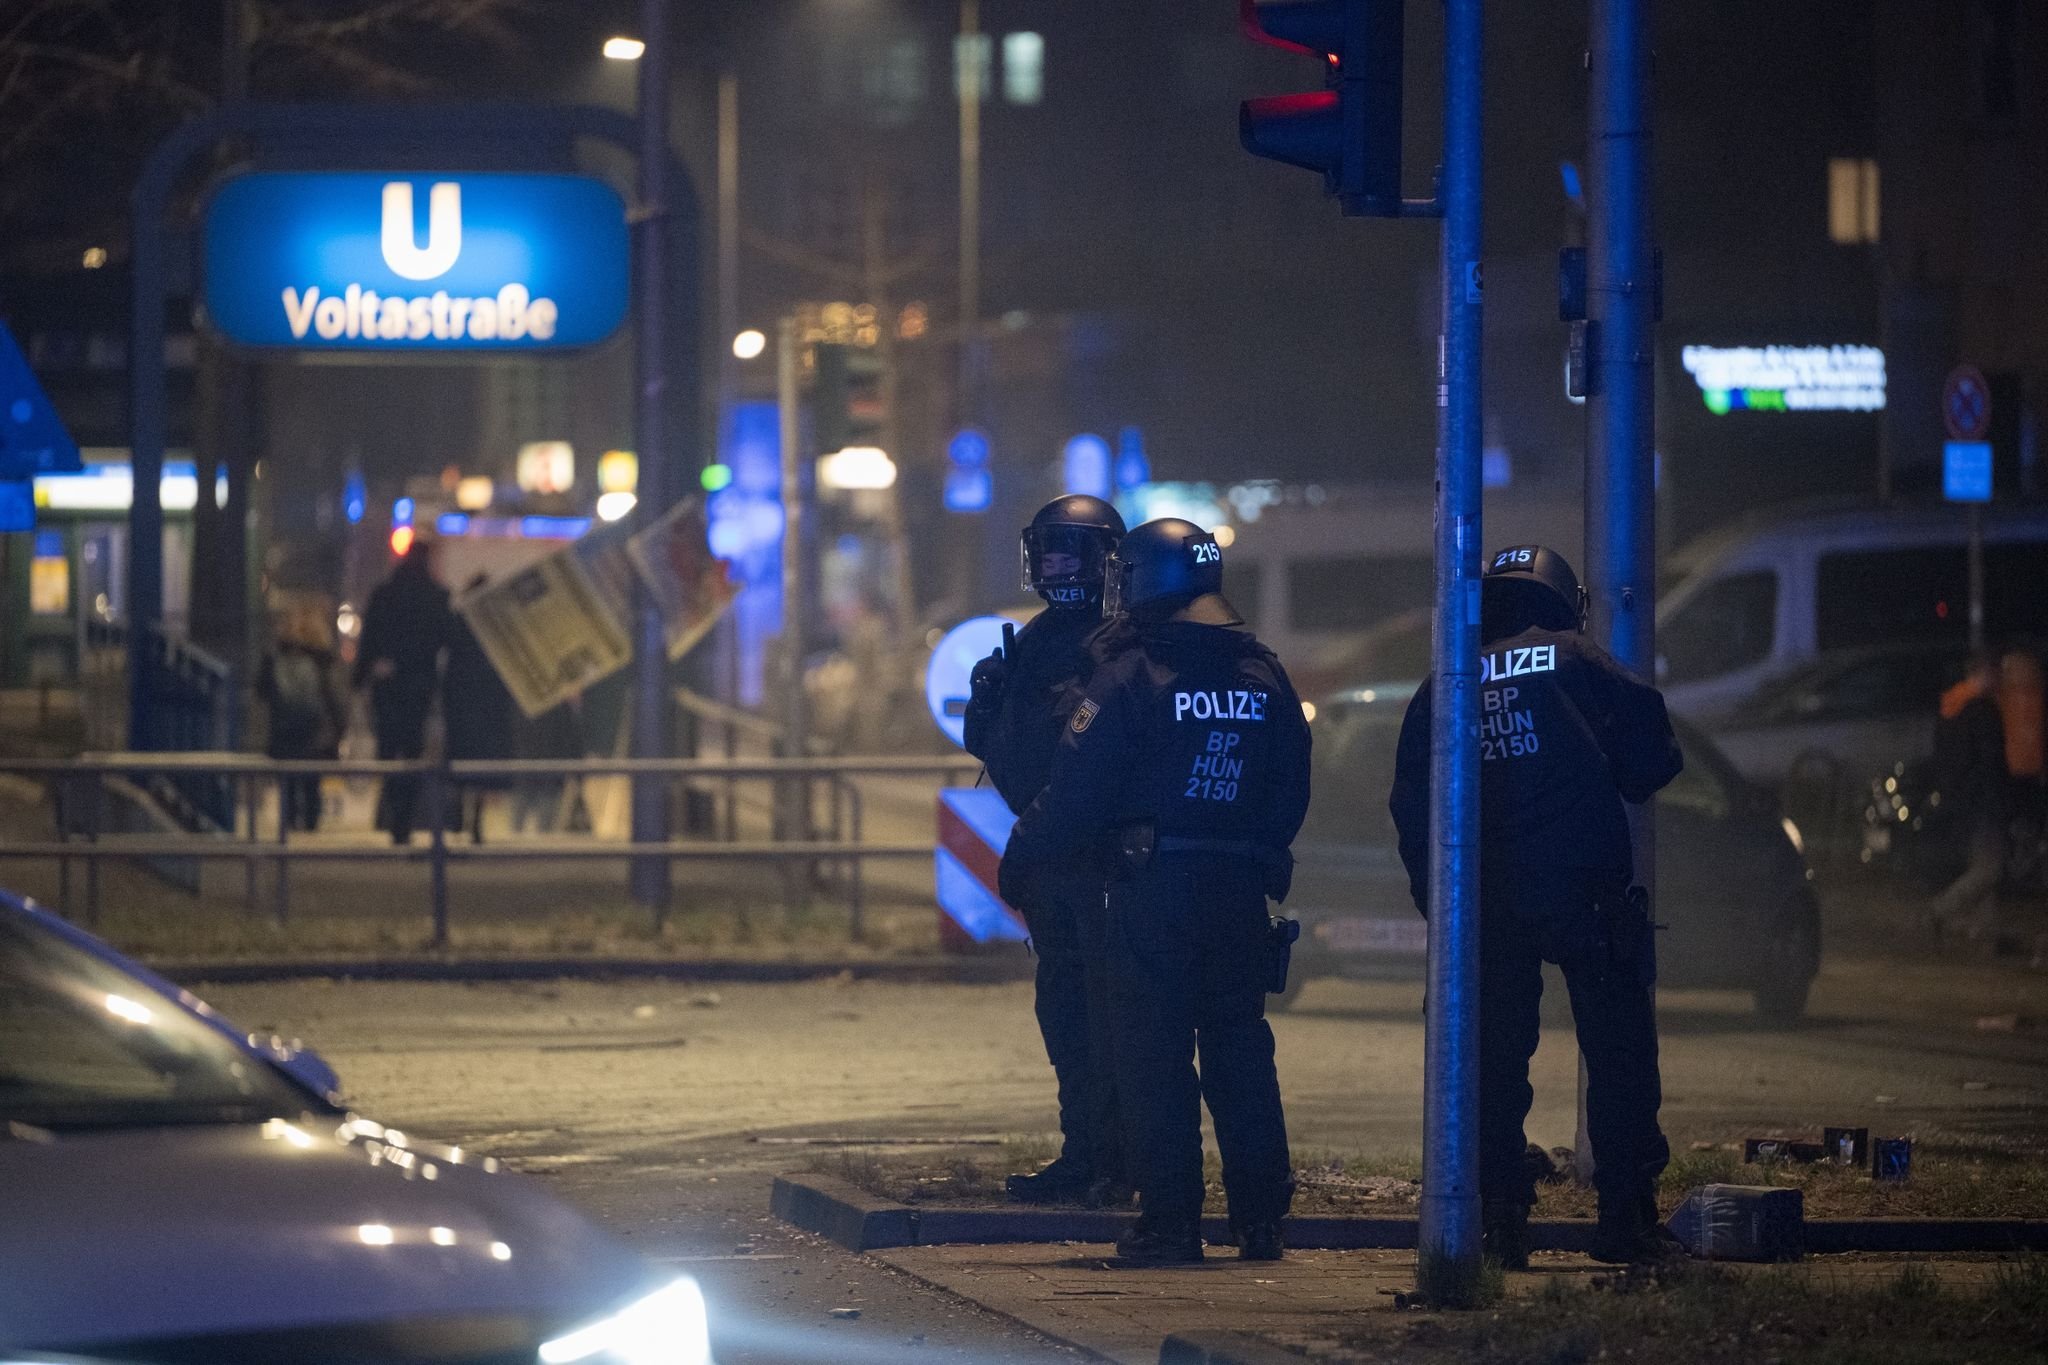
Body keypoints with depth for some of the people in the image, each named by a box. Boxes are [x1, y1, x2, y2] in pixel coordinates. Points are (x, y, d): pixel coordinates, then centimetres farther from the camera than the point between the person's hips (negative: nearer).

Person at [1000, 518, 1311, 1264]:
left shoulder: (1128, 678, -10)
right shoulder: (1265, 677, 8)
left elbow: (1074, 795, -10)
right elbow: (1292, 792, 14)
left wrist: (1019, 865, 2)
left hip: (1152, 889, -5)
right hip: (1242, 890, 5)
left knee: (1154, 1055, -1)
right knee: (1240, 1047, 11)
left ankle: (1170, 1219, -3)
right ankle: (1260, 1219, 10)